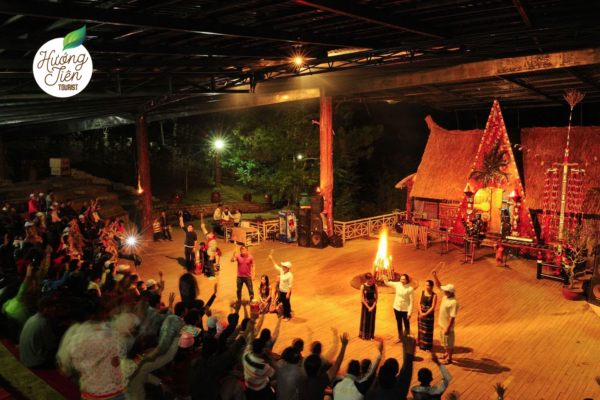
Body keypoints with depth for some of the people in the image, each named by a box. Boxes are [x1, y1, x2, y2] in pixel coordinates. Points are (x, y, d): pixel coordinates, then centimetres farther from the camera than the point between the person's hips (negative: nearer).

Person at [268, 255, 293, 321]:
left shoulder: (290, 275, -23)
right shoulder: (282, 271, -2)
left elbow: (290, 285, -21)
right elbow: (276, 266, 10)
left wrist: (288, 293, -21)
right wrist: (272, 259, 8)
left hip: (286, 292, -7)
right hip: (281, 291, 7)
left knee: (287, 303, 8)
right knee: (283, 303, 18)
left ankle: (288, 316, 25)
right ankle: (285, 314, 35)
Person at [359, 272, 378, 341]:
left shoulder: (375, 286, -9)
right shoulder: (363, 286, -13)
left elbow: (376, 297, -6)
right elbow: (362, 298, -11)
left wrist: (373, 306, -13)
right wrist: (368, 307, -12)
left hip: (373, 305, 1)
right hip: (365, 305, -1)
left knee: (371, 320, 11)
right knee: (364, 320, 10)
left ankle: (371, 335, 26)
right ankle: (364, 335, 27)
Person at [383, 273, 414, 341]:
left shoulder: (410, 288, -18)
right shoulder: (397, 284, -5)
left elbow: (411, 301, -14)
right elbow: (387, 283, 7)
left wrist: (409, 313, -15)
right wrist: (384, 275, -10)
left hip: (405, 309, -5)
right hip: (397, 308, 5)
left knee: (406, 325, 11)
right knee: (399, 324, 19)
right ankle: (400, 338, 35)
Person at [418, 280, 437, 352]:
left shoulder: (434, 295, -15)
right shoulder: (422, 292, -2)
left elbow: (433, 307, -16)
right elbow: (420, 303, -1)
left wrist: (425, 314, -18)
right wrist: (421, 313, -12)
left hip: (429, 314, -4)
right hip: (421, 314, 4)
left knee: (428, 331, 6)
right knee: (421, 329, 15)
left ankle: (428, 347, 20)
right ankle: (421, 344, 32)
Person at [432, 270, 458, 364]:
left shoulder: (454, 303, -31)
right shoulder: (446, 295, -8)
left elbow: (452, 317, -27)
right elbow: (439, 285, 1)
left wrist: (447, 328, -23)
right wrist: (435, 276, -12)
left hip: (447, 326, -9)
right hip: (442, 323, 9)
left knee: (449, 343, 11)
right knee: (444, 341, 26)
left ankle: (449, 358, 28)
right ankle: (446, 354, 45)